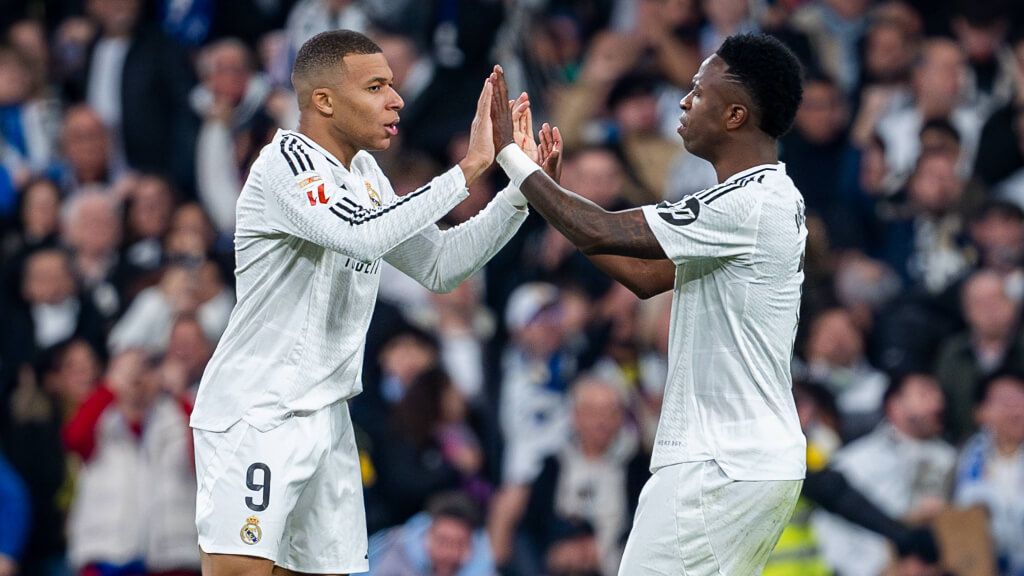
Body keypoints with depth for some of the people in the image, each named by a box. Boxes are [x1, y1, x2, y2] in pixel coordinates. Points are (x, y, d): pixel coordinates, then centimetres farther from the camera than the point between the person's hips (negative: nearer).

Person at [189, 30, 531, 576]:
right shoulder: (286, 162, -14)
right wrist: (468, 168, -26)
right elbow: (364, 236, -31)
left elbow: (439, 266, 19)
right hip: (252, 414, -9)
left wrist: (520, 192, 7)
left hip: (325, 419, 9)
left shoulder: (364, 177, 13)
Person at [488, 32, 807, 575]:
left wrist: (509, 153, -8)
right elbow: (647, 276, 20)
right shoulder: (769, 200, 15)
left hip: (721, 469, -10)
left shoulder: (748, 206, -18)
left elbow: (600, 233, -19)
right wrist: (549, 191, 17)